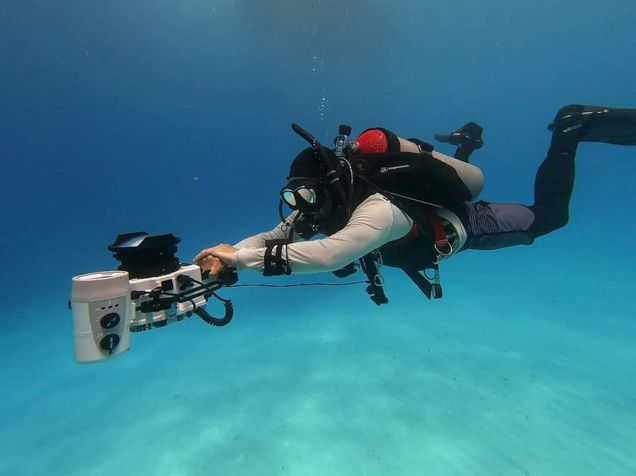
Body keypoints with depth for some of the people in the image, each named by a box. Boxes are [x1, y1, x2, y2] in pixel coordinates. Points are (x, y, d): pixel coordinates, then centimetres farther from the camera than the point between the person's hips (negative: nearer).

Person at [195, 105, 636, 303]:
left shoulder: (376, 211, -46)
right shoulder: (321, 206, -22)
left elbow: (325, 256, -60)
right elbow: (273, 236, -21)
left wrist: (243, 257, -57)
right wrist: (227, 255, -36)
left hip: (466, 224, -6)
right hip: (431, 209, 7)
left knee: (546, 216, 13)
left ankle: (572, 130, 22)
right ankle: (468, 142, 46)